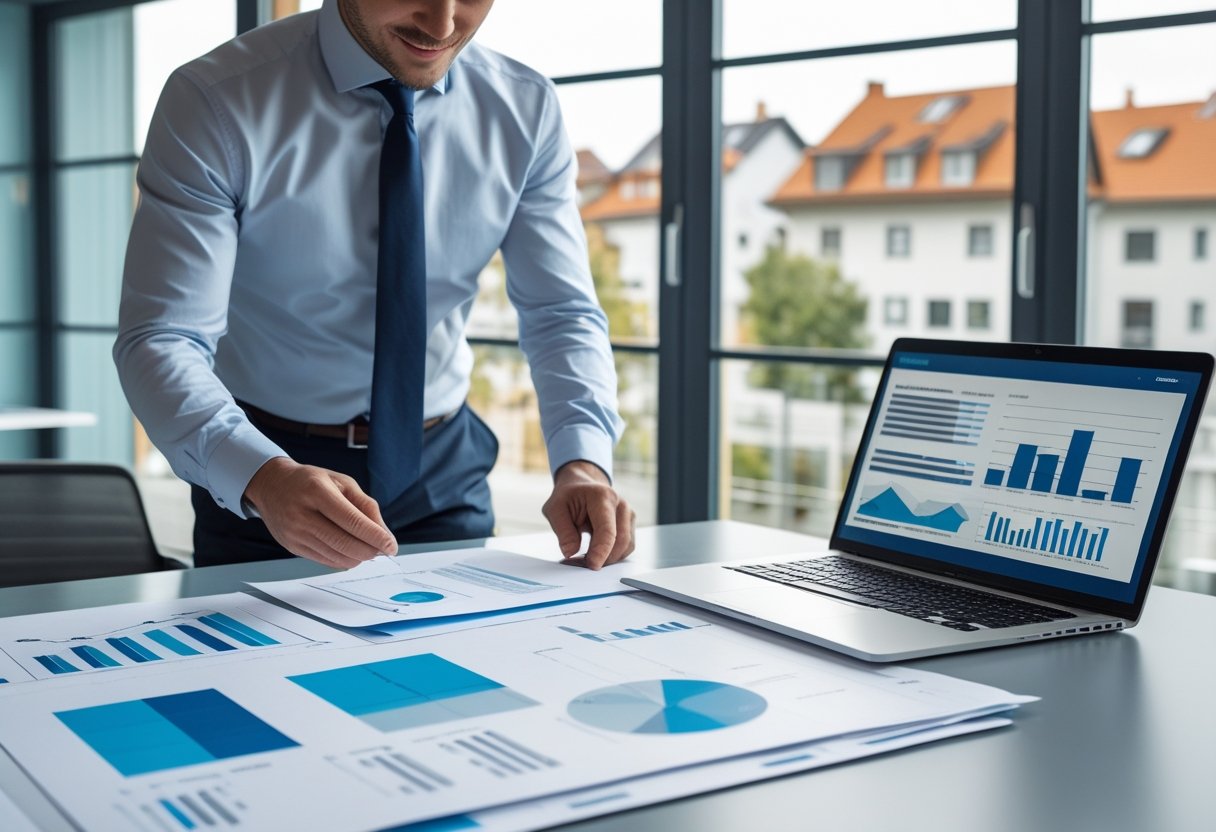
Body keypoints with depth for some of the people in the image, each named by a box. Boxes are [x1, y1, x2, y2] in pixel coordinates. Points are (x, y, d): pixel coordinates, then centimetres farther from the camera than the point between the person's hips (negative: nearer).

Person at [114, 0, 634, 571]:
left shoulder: (526, 110, -8)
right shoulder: (217, 102, -19)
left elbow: (563, 314, -5)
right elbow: (159, 342, -23)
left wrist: (582, 461, -25)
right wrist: (264, 477, -42)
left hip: (442, 474, 3)